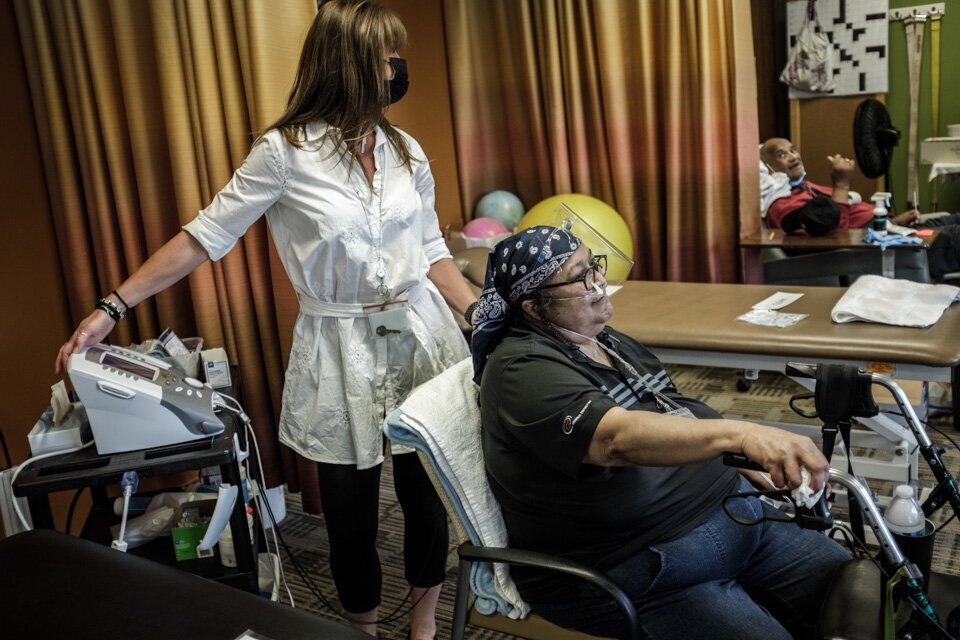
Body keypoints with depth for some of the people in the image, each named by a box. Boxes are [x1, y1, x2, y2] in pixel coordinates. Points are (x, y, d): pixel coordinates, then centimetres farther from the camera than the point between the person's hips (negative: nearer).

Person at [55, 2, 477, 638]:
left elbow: (432, 251, 9)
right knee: (351, 504, 9)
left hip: (420, 335, 3)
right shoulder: (285, 152, -9)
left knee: (426, 488, 12)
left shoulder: (406, 150, 5)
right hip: (341, 352, -3)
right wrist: (113, 307, -8)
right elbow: (205, 235, -6)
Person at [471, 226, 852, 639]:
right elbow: (617, 438, -35)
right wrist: (739, 434, -47)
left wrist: (747, 466, 10)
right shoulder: (523, 369, -18)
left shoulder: (610, 342, 11)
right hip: (639, 575, -8)